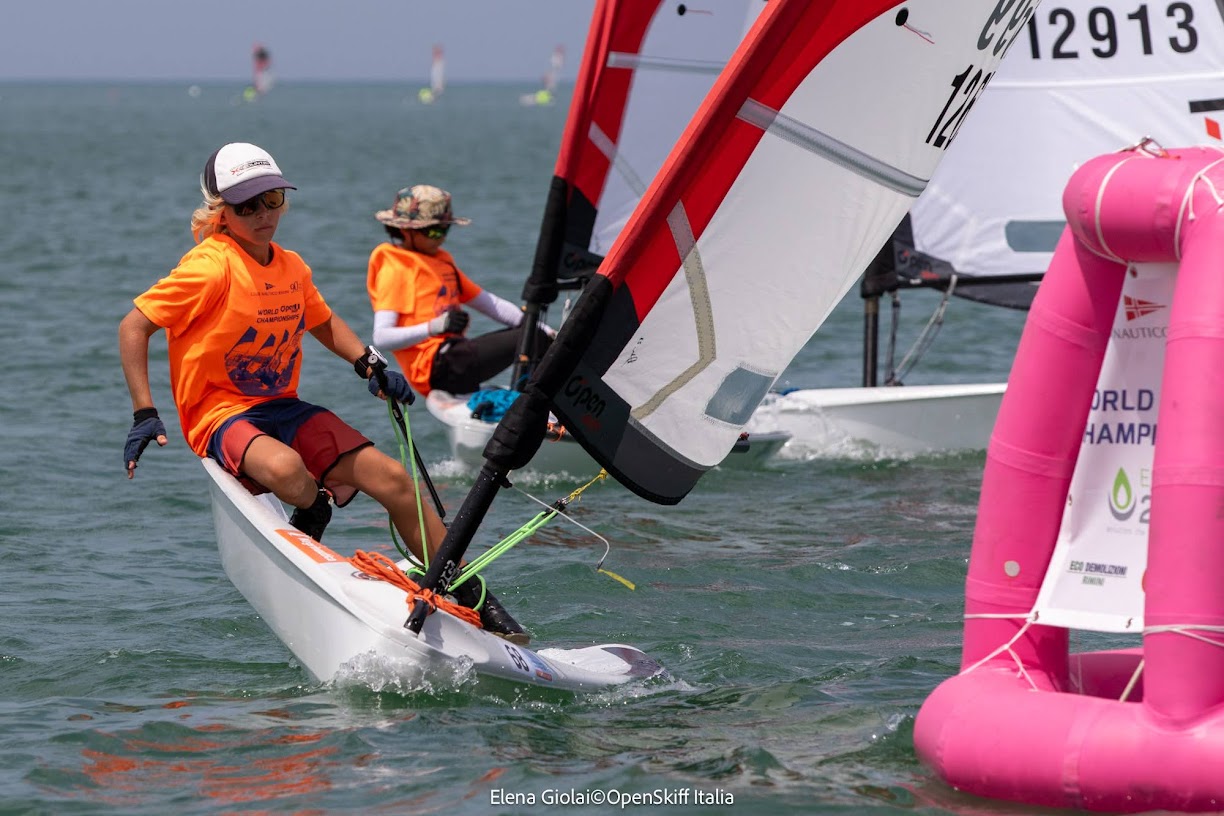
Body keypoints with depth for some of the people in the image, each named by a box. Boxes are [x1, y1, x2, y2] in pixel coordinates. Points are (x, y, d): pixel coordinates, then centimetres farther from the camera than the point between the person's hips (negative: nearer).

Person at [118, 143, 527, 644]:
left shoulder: (291, 267, 8)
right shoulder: (210, 267, -15)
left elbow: (323, 322, 28)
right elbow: (133, 327, -13)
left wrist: (368, 364, 10)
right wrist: (144, 415, -20)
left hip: (282, 408, 7)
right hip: (220, 414, -7)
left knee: (392, 478, -4)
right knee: (285, 468, -41)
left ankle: (474, 602, 7)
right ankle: (317, 509, -2)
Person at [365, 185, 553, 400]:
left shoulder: (442, 260, 24)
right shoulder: (394, 269, -5)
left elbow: (489, 303, 24)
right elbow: (381, 338, -16)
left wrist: (543, 329, 12)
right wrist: (435, 327, -29)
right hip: (435, 366, -10)